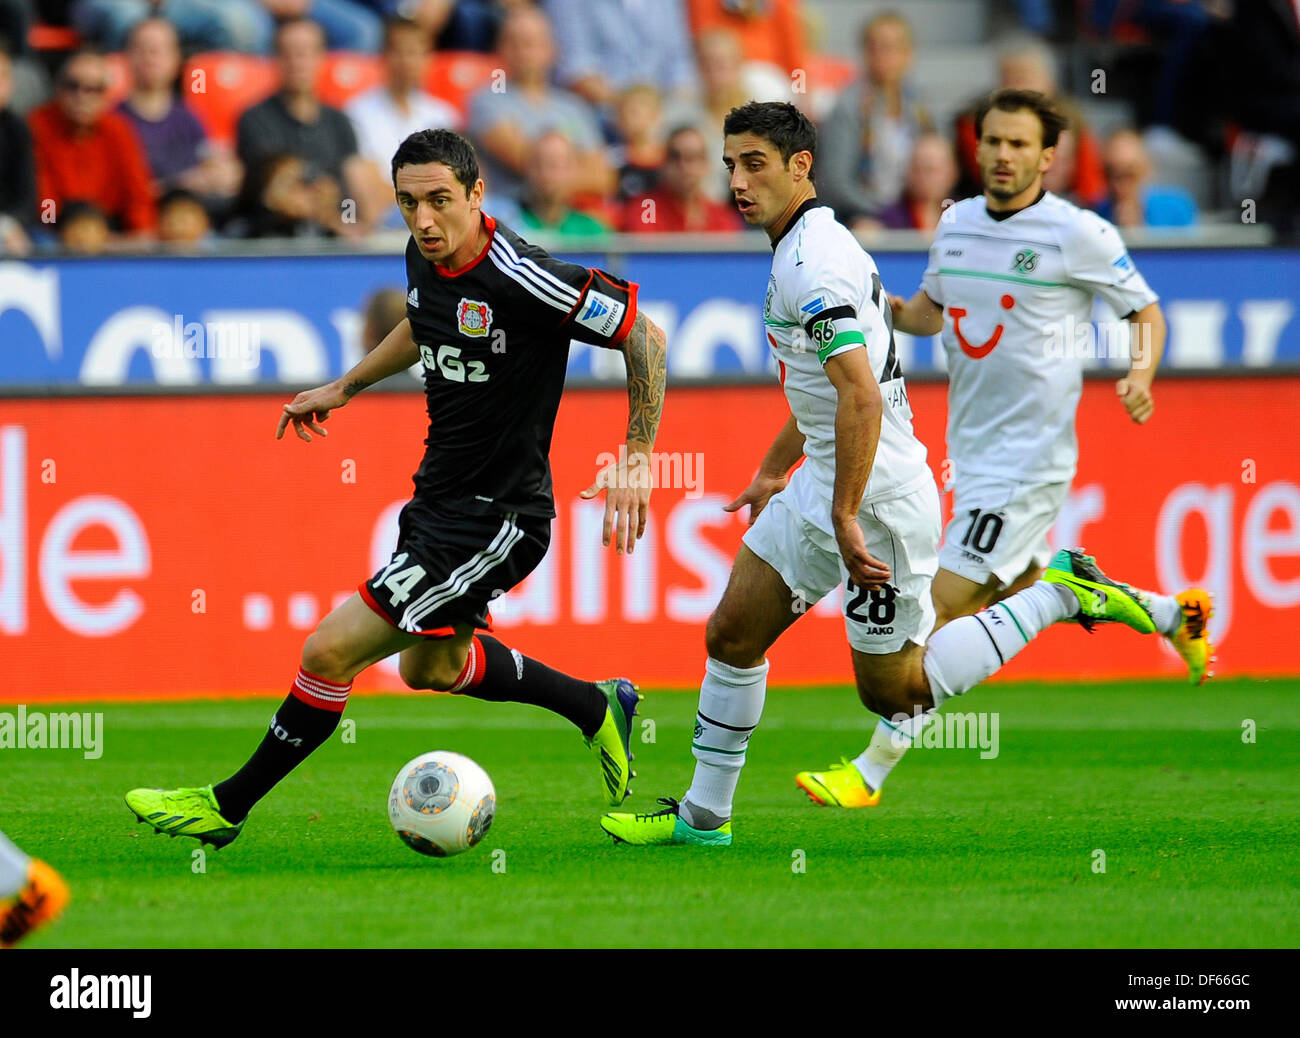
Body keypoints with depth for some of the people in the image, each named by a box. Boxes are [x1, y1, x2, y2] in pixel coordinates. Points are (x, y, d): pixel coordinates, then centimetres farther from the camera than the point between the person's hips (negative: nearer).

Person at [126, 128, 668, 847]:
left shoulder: (521, 280, -26)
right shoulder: (425, 258, -1)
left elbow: (643, 336, -18)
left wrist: (636, 459, -20)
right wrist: (344, 388, 26)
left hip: (495, 516, -9)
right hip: (439, 500, 9)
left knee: (329, 653, -10)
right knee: (429, 667, 28)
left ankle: (228, 806, 7)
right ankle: (598, 710, 45)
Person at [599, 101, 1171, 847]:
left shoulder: (813, 263, -21)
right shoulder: (815, 244, 11)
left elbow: (861, 396, -30)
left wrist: (845, 519, -28)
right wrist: (774, 472, 32)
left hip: (878, 498, -10)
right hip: (824, 483, 10)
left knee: (892, 689, 1)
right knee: (732, 636, 10)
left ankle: (1059, 595, 7)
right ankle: (705, 816, 18)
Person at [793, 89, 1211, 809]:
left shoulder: (1079, 234, -11)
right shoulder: (955, 225, 6)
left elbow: (1146, 311, 0)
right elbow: (930, 312, 21)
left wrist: (1141, 374, -18)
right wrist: (881, 303, 0)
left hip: (1029, 457, -8)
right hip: (973, 452, 8)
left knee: (944, 607, -11)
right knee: (1020, 592, 19)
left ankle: (871, 772, -7)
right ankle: (1172, 613, 40)